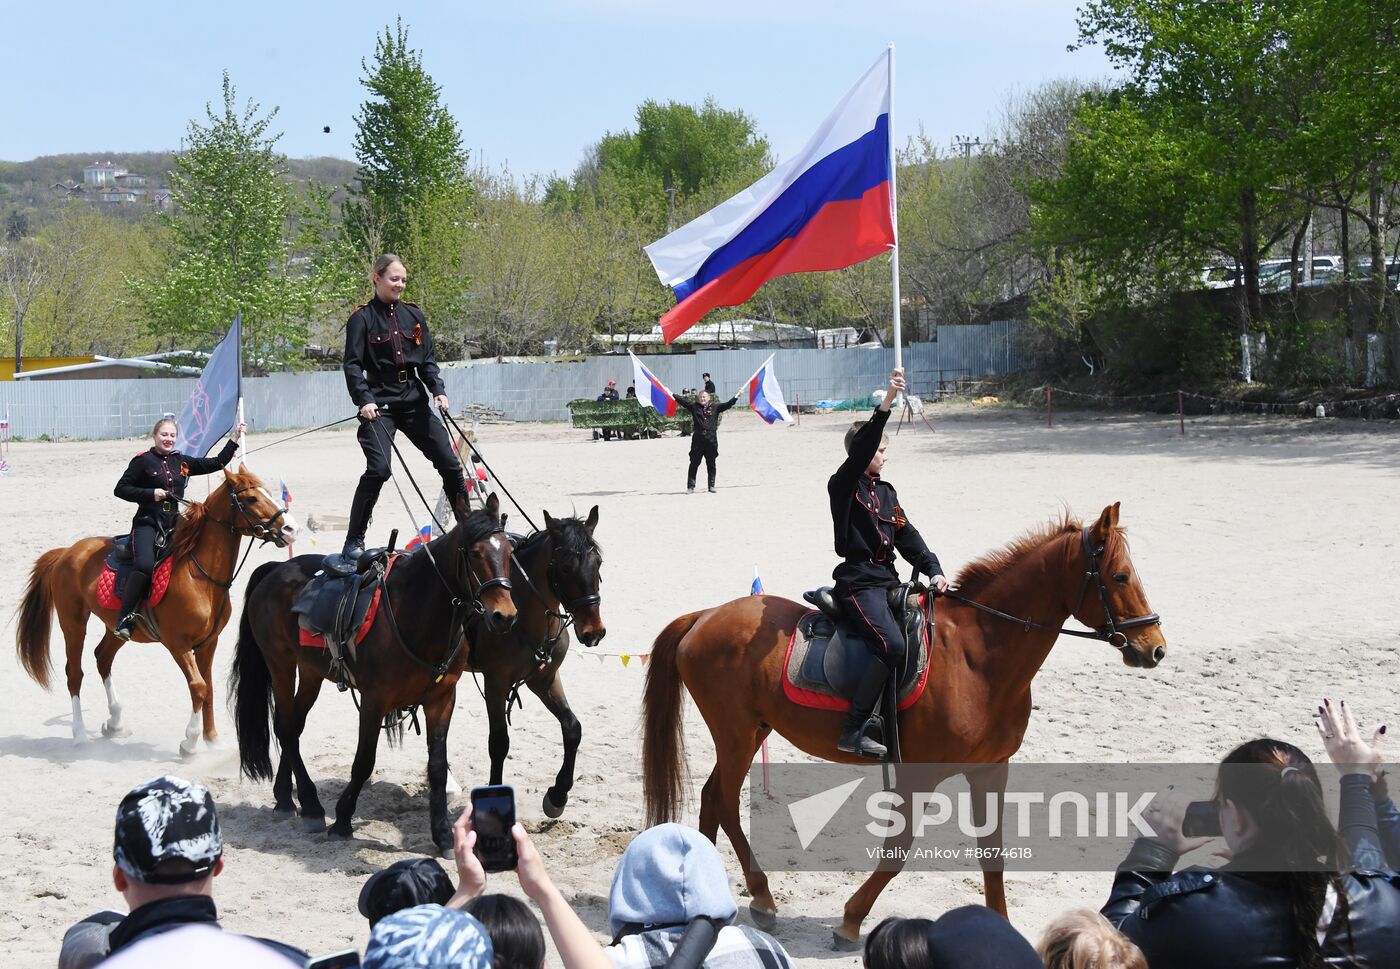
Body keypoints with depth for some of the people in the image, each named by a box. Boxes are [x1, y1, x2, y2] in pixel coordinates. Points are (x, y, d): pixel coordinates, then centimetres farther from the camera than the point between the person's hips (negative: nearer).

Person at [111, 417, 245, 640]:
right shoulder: (143, 461, 1)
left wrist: (234, 439, 10)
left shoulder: (182, 462, 15)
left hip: (174, 525, 6)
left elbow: (216, 463, 18)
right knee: (144, 566, -28)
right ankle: (124, 620, -23)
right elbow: (120, 489, -1)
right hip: (147, 523, -6)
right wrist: (151, 494, -11)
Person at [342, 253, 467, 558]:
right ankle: (354, 540, -7)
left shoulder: (413, 315, 10)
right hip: (380, 404, -5)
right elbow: (352, 364, -9)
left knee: (449, 463, 5)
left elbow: (428, 359, 11)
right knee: (378, 468, -18)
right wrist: (364, 400, -22)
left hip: (414, 400, 5)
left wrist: (438, 390, -5)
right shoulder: (362, 318, -3)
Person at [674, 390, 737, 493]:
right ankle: (690, 486, 6)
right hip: (697, 439, 0)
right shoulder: (694, 406, 7)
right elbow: (682, 401, 5)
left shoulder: (715, 407, 7)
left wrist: (736, 396, -5)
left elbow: (727, 404, 4)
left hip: (711, 439, 0)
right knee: (694, 463, 1)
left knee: (711, 464, 7)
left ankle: (711, 486, 17)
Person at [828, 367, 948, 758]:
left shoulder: (885, 491, 19)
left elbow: (907, 536, 15)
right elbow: (861, 451, -22)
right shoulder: (844, 485, -4)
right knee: (892, 645, -28)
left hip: (888, 580, 9)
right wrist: (886, 403, -32)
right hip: (858, 582, -9)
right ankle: (852, 732, -24)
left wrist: (933, 570, 0)